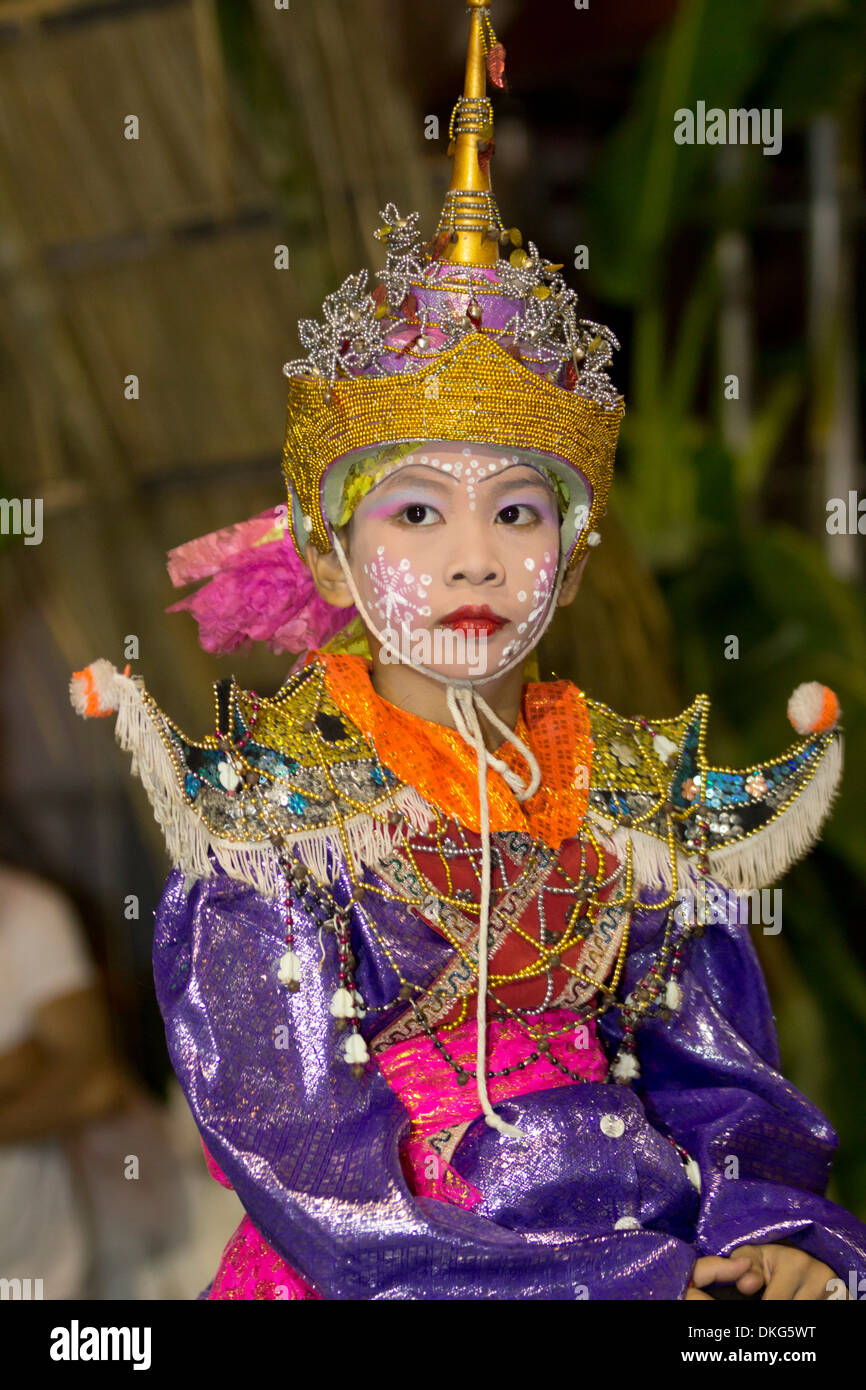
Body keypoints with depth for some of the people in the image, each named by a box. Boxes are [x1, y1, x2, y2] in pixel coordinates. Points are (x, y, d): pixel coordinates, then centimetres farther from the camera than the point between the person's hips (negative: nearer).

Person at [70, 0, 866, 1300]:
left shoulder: (647, 799, 6)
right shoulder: (270, 807, -5)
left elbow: (723, 1088, 8)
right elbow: (308, 1169, -12)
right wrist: (641, 1281, -18)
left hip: (657, 1235, 3)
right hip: (376, 1279, -3)